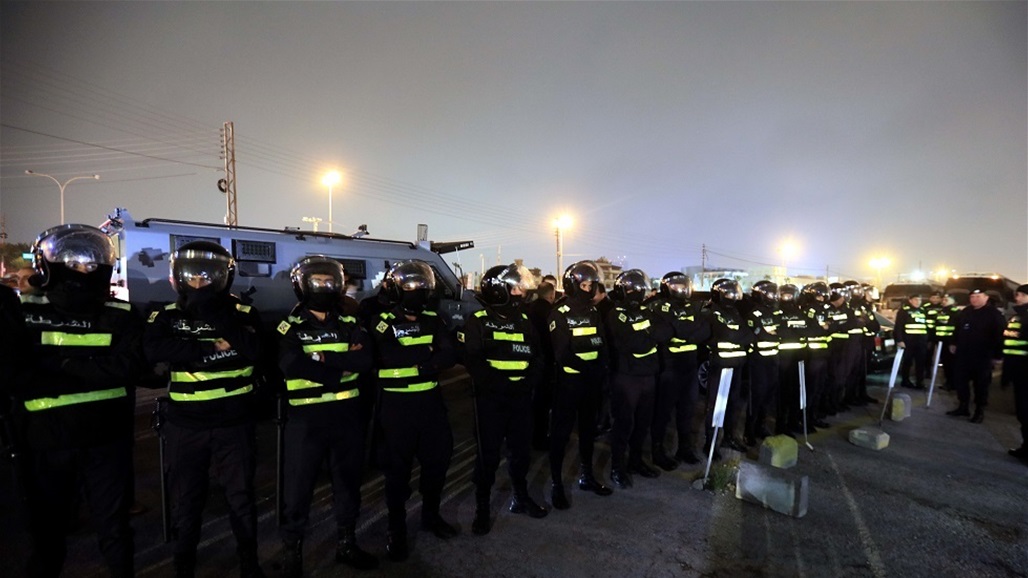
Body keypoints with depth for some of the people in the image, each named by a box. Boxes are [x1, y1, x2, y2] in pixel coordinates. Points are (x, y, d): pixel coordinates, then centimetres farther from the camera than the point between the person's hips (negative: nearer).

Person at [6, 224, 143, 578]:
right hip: (46, 440, 0)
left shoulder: (121, 316, -2)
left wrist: (63, 364, -19)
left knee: (114, 528, 13)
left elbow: (129, 367, -15)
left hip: (106, 438, 0)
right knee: (47, 529, 17)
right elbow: (12, 377, -14)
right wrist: (93, 372, -18)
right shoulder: (21, 313, -2)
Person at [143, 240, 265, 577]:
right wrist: (210, 348, -20)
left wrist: (213, 313, -26)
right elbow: (153, 350, -17)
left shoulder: (242, 313, -4)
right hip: (185, 425, 2)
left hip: (234, 423, -1)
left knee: (241, 495, 10)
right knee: (186, 498, 13)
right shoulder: (166, 316, 2)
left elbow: (253, 351, -22)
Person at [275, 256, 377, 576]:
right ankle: (292, 549, 26)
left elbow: (365, 360, -11)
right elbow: (291, 366, -21)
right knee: (299, 484, 6)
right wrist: (343, 362, -19)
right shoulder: (291, 326, -3)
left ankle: (347, 543, 32)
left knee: (348, 479, 15)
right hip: (306, 417, -3)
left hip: (346, 414, 3)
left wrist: (323, 357, -21)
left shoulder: (350, 323, 6)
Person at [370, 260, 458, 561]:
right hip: (397, 404, -4)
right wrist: (428, 354, -17)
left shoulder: (433, 320, 5)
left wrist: (420, 363, -23)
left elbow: (450, 355, -8)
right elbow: (390, 357, -26)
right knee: (398, 466, 7)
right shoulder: (383, 322, -8)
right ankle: (397, 528, 24)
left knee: (438, 458, 14)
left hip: (430, 400, 5)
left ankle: (431, 515, 36)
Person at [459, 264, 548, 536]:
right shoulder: (478, 321, -8)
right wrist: (499, 383, -22)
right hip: (491, 398, -5)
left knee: (521, 449, 16)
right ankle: (482, 508, 21)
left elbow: (537, 355, 8)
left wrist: (530, 380, -9)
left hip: (521, 397, 5)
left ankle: (521, 497, 36)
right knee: (489, 454, 4)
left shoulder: (523, 319, 10)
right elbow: (472, 361, -17)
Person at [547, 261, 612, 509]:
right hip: (569, 381, -7)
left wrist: (601, 368, -10)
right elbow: (562, 353, -18)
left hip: (592, 380, 7)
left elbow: (601, 344, 7)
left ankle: (587, 475, 33)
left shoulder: (593, 311, 11)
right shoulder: (560, 313, -10)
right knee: (561, 431, 0)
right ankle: (556, 484, 10)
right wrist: (585, 367, -26)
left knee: (588, 428, 18)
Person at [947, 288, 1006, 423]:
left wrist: (997, 356, -15)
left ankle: (980, 411, 12)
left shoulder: (994, 314, -8)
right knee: (960, 380, 9)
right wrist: (954, 344, 17)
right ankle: (963, 406, 21)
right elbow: (957, 329, 22)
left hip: (982, 356, -6)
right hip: (963, 354, 6)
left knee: (981, 384, 2)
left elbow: (999, 335, -12)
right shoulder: (965, 312, 12)